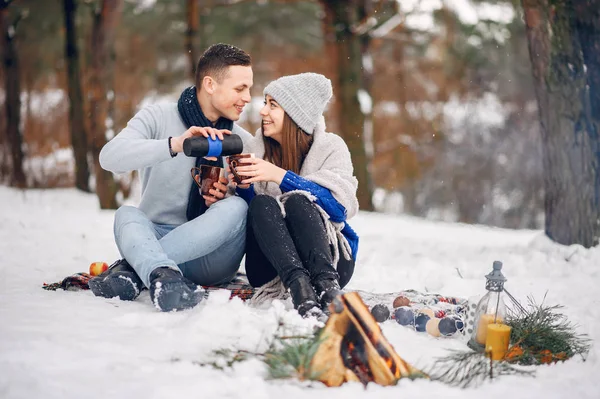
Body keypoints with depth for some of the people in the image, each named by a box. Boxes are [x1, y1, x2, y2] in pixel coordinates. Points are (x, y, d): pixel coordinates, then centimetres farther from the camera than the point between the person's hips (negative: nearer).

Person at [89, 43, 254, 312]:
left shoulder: (243, 141, 10)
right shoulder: (159, 118, 0)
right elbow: (110, 157, -18)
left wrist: (226, 196, -15)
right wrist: (175, 145, -33)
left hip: (210, 256, 1)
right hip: (156, 234, -1)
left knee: (236, 207, -29)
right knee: (126, 214, -30)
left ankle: (131, 266, -35)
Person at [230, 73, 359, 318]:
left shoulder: (331, 147, 1)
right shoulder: (254, 149, 9)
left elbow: (339, 206, -16)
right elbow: (250, 216, 8)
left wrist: (280, 176, -23)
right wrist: (243, 187, -13)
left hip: (329, 259, -2)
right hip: (270, 266, 2)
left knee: (297, 201, -29)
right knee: (262, 203, -26)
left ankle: (326, 284, -50)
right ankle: (297, 283, -49)